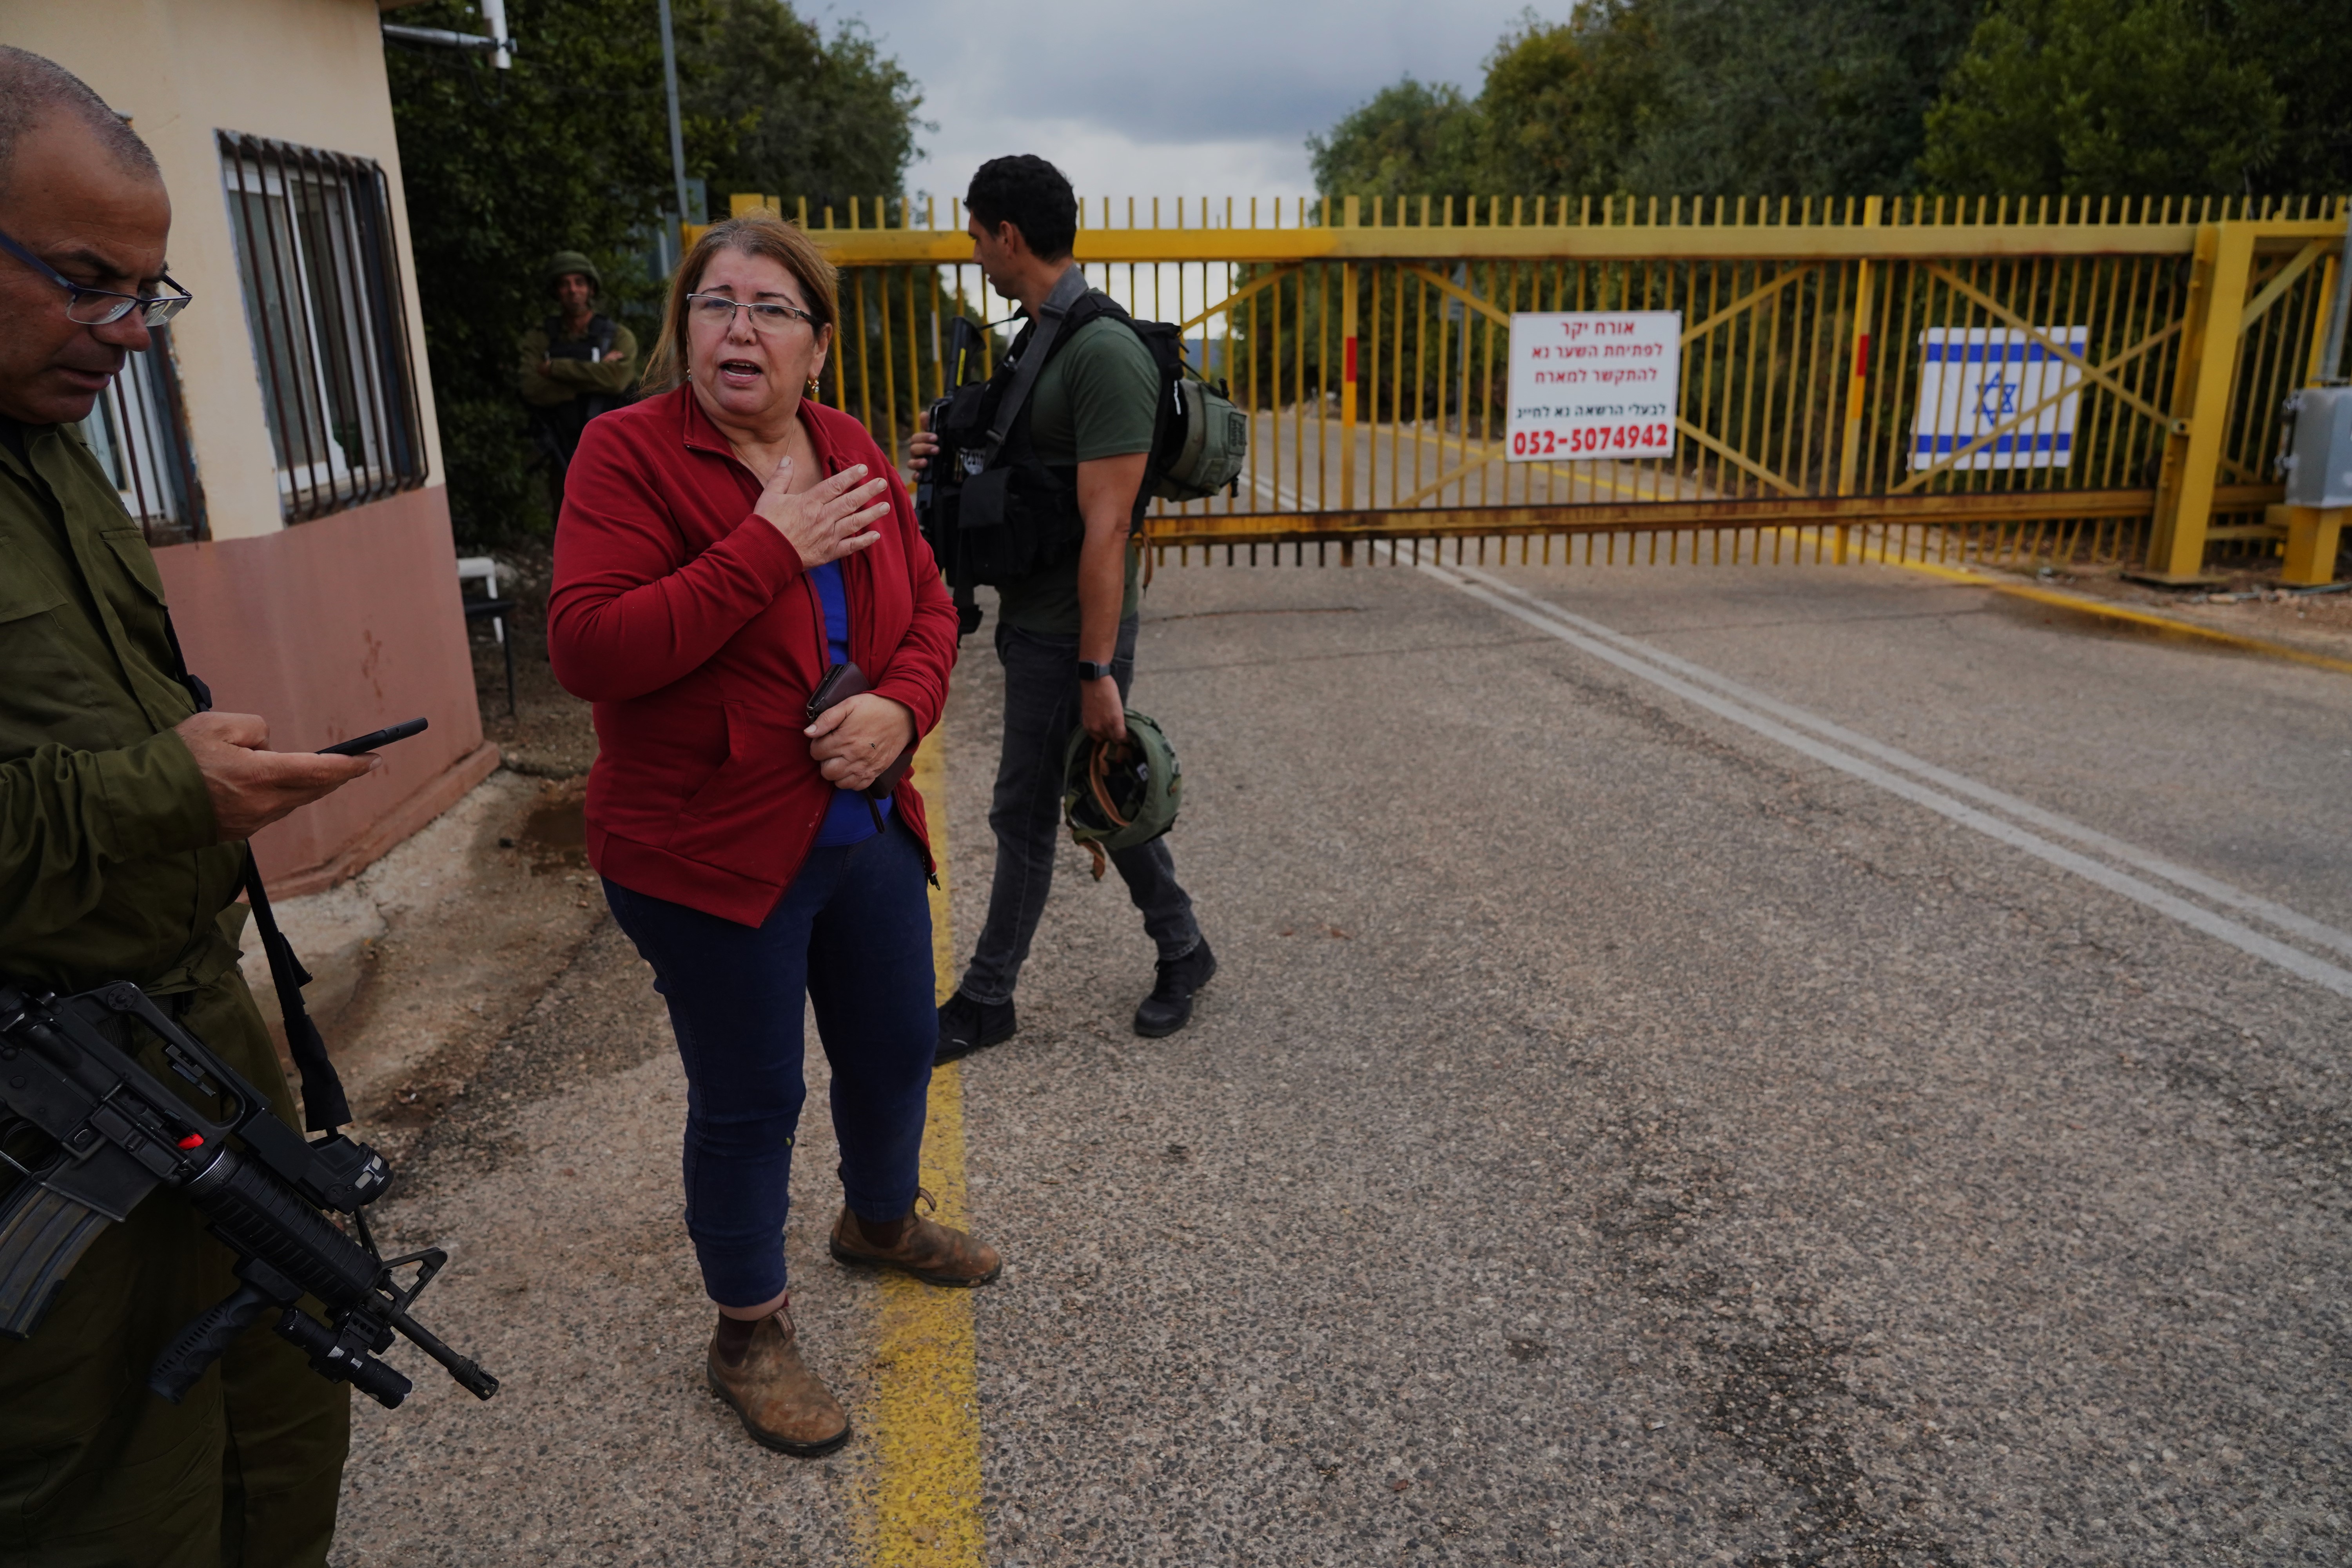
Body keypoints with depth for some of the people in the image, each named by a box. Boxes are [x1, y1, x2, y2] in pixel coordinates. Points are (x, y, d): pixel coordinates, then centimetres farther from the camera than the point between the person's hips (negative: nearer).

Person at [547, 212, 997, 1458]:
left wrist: (901, 707, -12)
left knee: (896, 1048, 21)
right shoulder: (628, 452, -13)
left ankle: (881, 1221, 51)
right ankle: (749, 1336, 32)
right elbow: (587, 649, -24)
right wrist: (770, 546, -27)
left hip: (865, 829, 6)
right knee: (749, 1097, 8)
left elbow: (928, 606, 9)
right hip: (710, 850, -6)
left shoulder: (851, 452, 5)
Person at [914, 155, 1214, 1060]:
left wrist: (1098, 672, -23)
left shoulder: (1102, 353, -20)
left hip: (1067, 636, -9)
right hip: (1031, 621, 9)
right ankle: (1181, 951, 33)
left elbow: (1106, 526, -23)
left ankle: (987, 1001, 20)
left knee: (1024, 813, 3)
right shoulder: (1043, 339, 11)